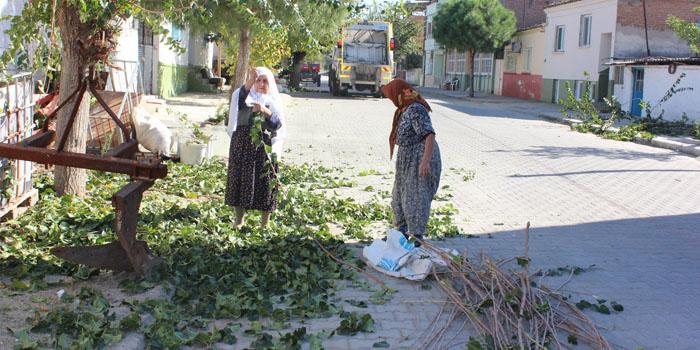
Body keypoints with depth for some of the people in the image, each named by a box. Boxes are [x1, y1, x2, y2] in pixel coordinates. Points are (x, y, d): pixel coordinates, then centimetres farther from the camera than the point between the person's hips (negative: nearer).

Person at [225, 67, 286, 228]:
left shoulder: (273, 101, 9)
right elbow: (240, 101, -18)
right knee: (240, 179, 3)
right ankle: (239, 220, 15)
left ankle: (265, 222, 13)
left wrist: (265, 111, -26)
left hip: (265, 147, -1)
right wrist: (249, 82, -33)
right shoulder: (245, 95, 9)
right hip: (242, 144, 1)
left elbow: (278, 124, -8)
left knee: (265, 183, 1)